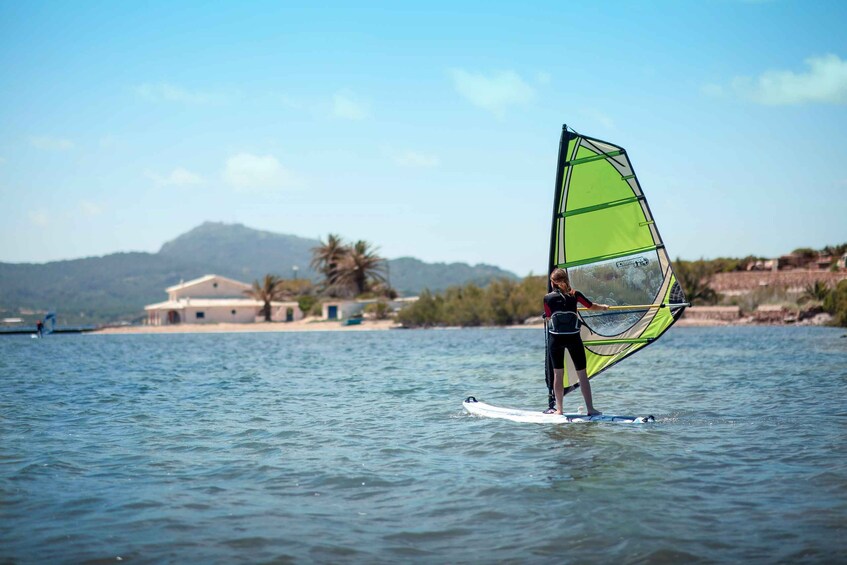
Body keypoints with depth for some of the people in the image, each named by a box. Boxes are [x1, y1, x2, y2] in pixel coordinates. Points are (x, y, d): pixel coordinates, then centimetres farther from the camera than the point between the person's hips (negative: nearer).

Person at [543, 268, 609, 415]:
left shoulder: (548, 298, 1)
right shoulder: (575, 295, 1)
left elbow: (548, 318, 10)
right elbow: (591, 306, 15)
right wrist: (604, 306, 35)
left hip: (555, 338, 0)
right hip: (573, 337, 0)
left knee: (558, 374, 9)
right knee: (582, 374, 6)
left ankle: (558, 409, 9)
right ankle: (590, 409, 4)